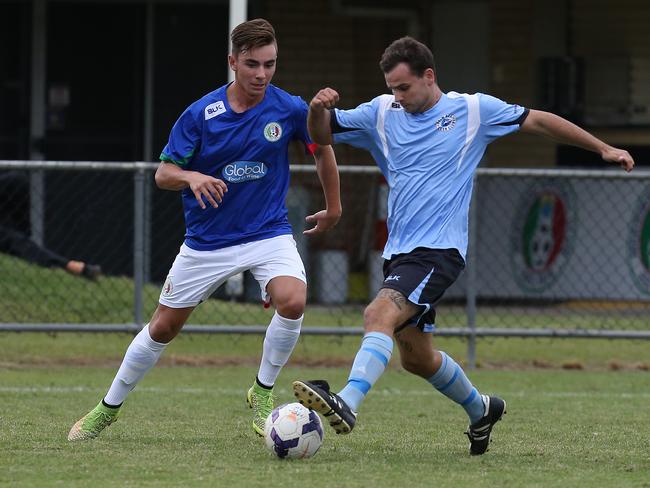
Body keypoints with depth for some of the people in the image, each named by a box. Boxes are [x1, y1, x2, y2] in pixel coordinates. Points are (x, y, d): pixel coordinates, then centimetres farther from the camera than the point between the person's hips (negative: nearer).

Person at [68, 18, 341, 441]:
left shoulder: (289, 109, -10)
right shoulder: (200, 115, -12)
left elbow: (322, 149, 10)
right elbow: (163, 174, -7)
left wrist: (334, 208, 16)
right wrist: (191, 176, -29)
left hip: (268, 232, 0)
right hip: (207, 242, 0)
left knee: (293, 299, -29)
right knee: (163, 327, 9)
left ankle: (264, 392, -6)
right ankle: (108, 408, 29)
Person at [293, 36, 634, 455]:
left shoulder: (473, 109, 0)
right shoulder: (381, 113, 10)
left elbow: (537, 121, 9)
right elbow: (322, 134, 13)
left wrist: (603, 148, 9)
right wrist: (319, 108, -11)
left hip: (439, 250, -6)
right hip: (399, 251, 6)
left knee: (380, 314, -28)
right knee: (415, 355, 14)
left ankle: (347, 404, -42)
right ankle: (480, 409, 38)